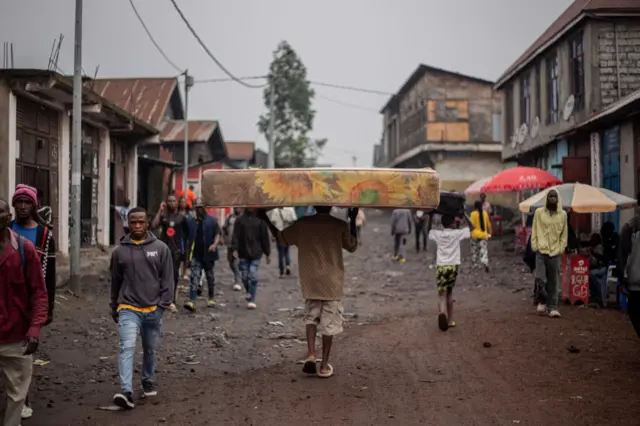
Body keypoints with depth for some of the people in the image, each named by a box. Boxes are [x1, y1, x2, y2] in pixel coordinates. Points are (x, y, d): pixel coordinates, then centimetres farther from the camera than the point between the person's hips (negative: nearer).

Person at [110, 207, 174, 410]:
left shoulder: (160, 248, 1)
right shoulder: (120, 251, 2)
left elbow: (168, 279, 1)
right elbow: (115, 282, 11)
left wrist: (163, 304, -6)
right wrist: (114, 308, 16)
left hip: (153, 309, 1)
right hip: (128, 309, -1)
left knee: (150, 349, 15)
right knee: (127, 347, -17)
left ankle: (148, 382, 37)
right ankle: (126, 391, -25)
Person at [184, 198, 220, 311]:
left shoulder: (212, 220, 1)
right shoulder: (190, 221, 8)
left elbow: (217, 234, -2)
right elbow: (188, 237, 12)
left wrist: (215, 244, -21)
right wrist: (187, 250, 3)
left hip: (208, 254, -1)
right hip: (195, 254, 1)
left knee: (210, 277, 13)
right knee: (194, 277, -10)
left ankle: (212, 299, 29)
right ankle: (192, 301, -19)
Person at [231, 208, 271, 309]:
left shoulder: (260, 220, 3)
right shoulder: (240, 220, 4)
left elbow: (265, 237, 6)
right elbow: (235, 236, 1)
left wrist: (267, 253, 7)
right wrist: (235, 249, -12)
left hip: (256, 253, -1)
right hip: (243, 253, 1)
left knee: (253, 277, -9)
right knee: (245, 276, 6)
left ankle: (251, 300, -5)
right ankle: (249, 292, 35)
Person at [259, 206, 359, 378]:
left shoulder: (302, 224, -2)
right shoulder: (339, 225, -5)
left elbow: (281, 237, 11)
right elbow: (352, 246, 9)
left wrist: (266, 220, 22)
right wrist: (353, 221, 13)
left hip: (310, 282, 2)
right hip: (332, 282, -1)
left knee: (311, 317, 17)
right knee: (329, 323, 4)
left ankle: (311, 354, -3)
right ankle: (324, 366, 7)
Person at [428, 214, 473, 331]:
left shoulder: (437, 234, 4)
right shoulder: (457, 233, -1)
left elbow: (429, 230, 26)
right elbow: (471, 227, 9)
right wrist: (464, 214, 12)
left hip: (441, 266, 0)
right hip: (453, 266, 0)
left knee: (442, 294, -7)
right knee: (449, 292, 18)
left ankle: (442, 313, -37)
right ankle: (450, 320, 22)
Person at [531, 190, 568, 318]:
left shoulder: (563, 214, 6)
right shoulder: (539, 212, 3)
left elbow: (564, 234, 9)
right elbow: (534, 230, 5)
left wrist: (561, 248, 1)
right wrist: (534, 246, -3)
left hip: (555, 252, 1)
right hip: (541, 251, -1)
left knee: (554, 281, 2)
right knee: (540, 278, -10)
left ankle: (552, 307, 9)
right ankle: (542, 301, 12)